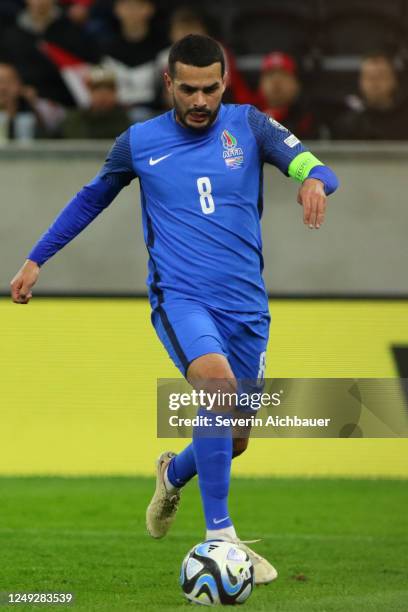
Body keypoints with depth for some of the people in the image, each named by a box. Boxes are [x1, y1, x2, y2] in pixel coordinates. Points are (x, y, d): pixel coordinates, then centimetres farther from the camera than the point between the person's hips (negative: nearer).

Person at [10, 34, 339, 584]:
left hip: (245, 304, 3)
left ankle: (175, 473, 47)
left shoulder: (249, 126, 4)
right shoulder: (139, 142, 4)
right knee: (217, 380, -32)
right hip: (179, 296, -3)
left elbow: (314, 167, -9)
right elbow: (90, 200, 20)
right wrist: (36, 260, 19)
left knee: (234, 439, 9)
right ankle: (220, 536, -28)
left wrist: (314, 181, -33)